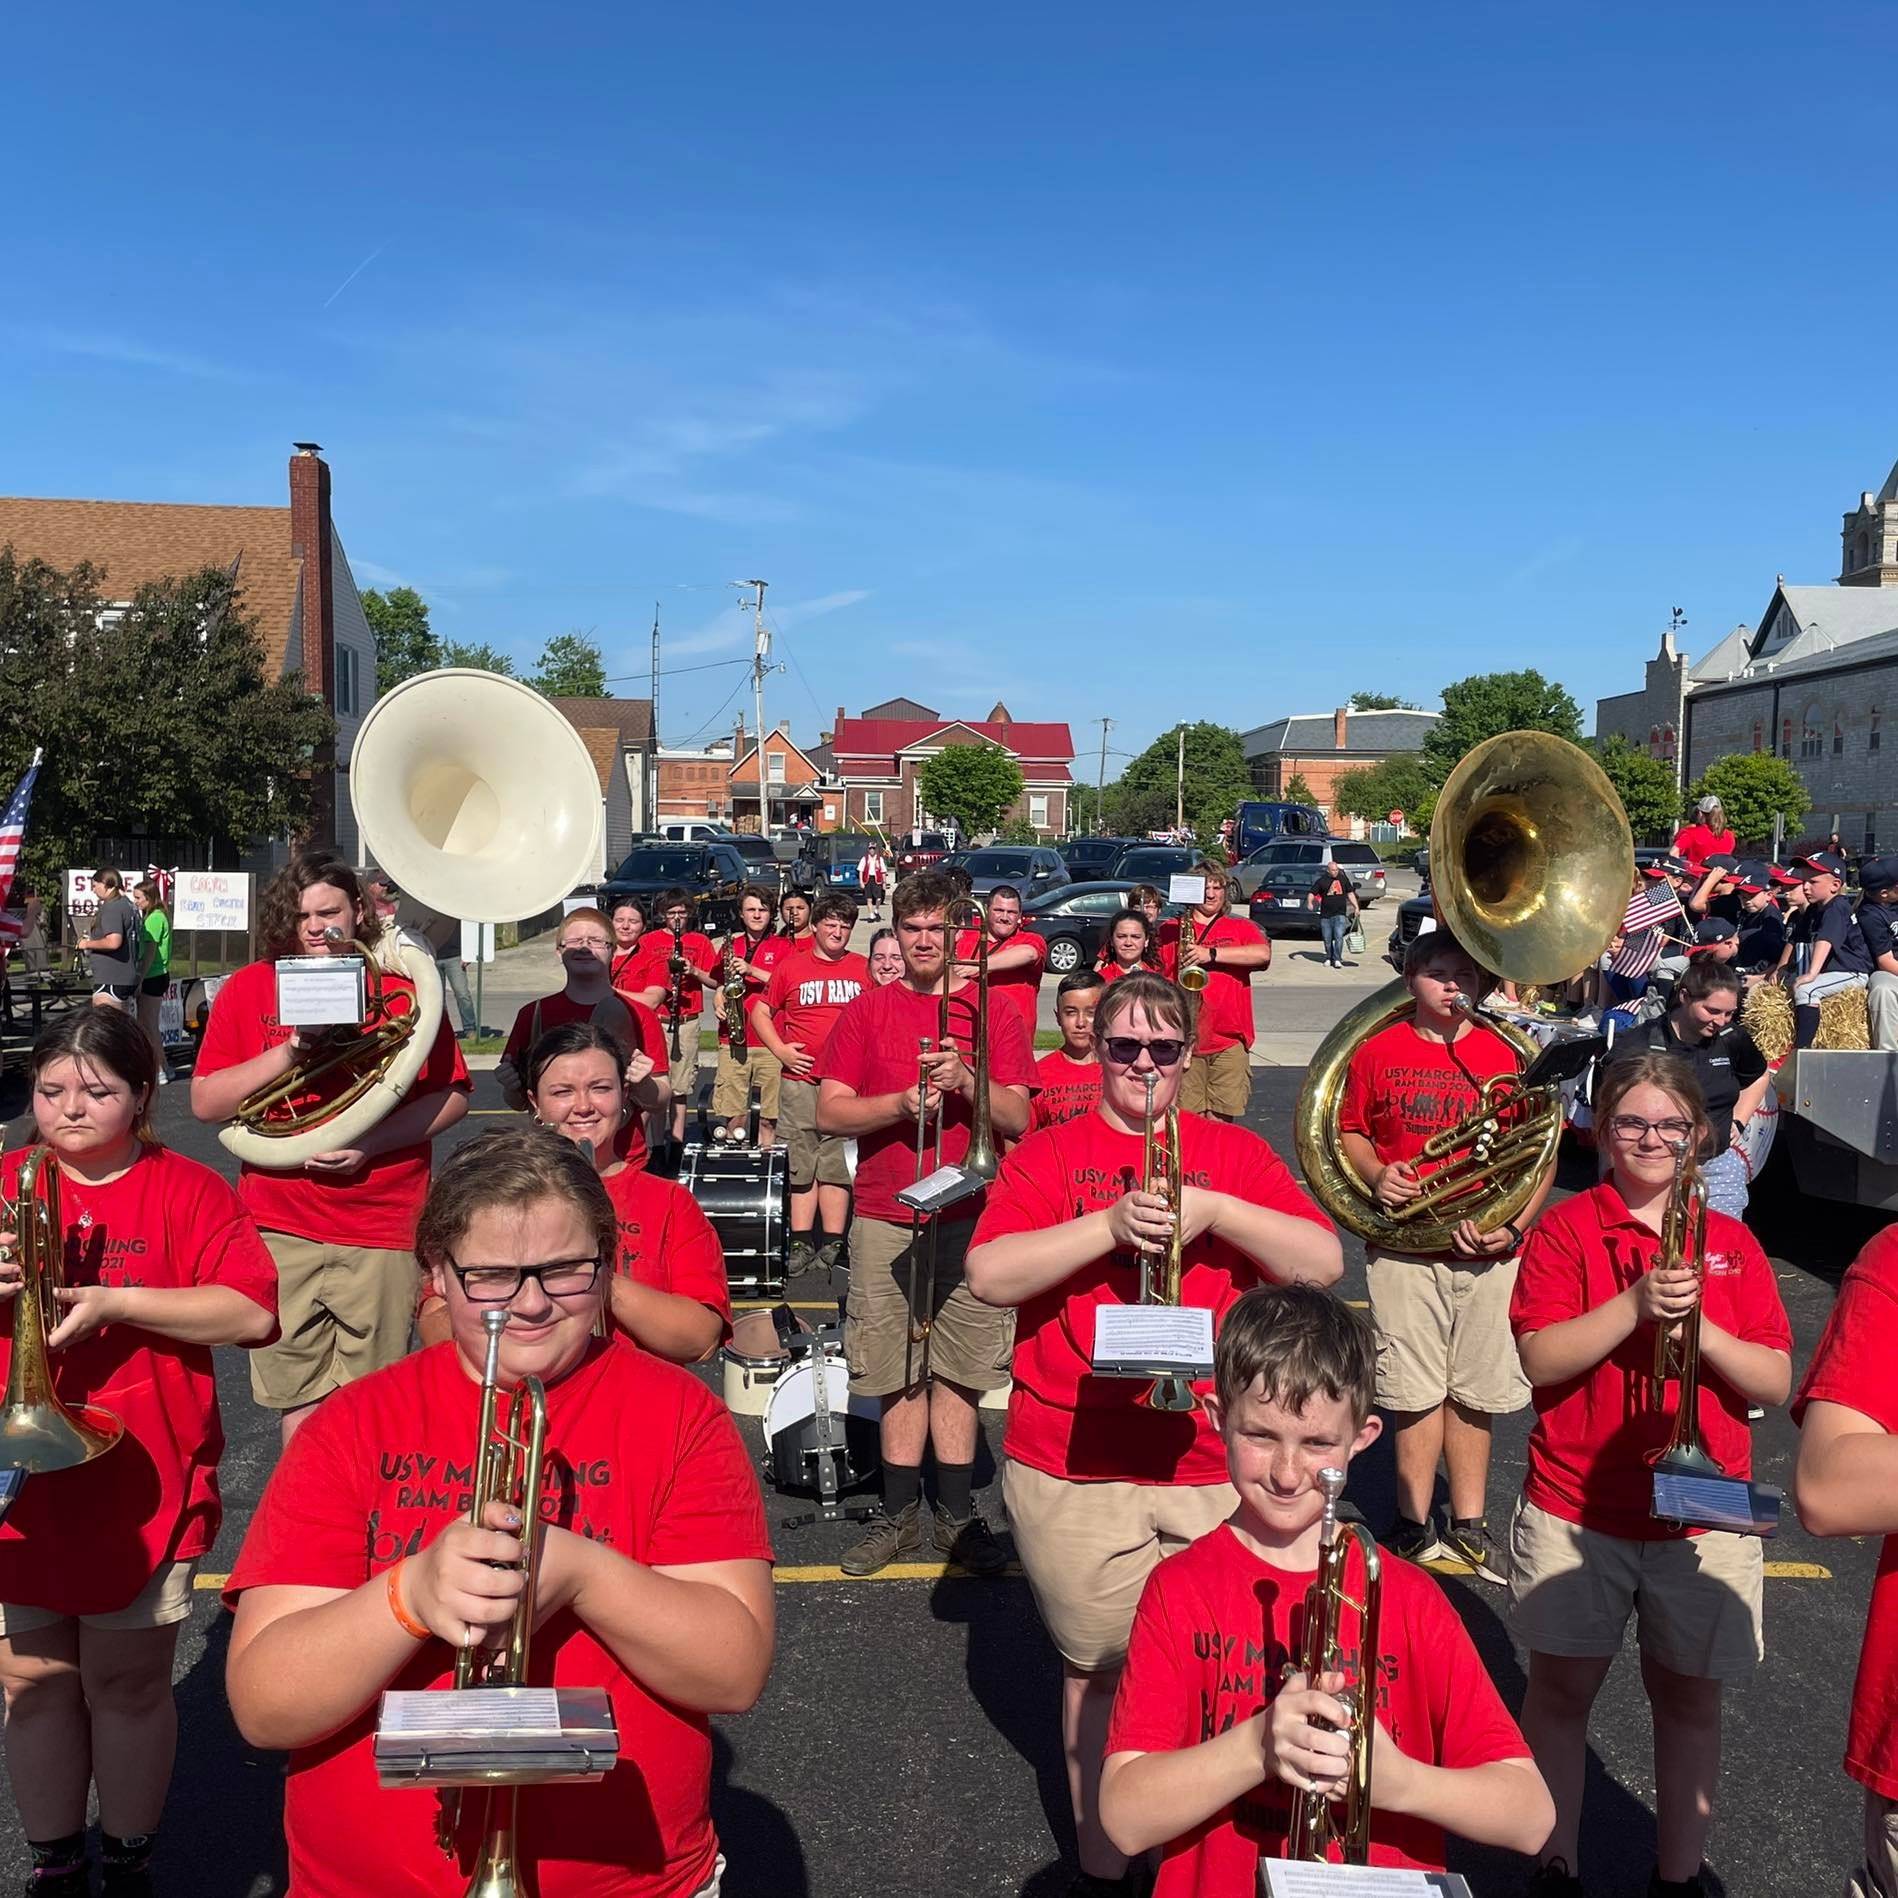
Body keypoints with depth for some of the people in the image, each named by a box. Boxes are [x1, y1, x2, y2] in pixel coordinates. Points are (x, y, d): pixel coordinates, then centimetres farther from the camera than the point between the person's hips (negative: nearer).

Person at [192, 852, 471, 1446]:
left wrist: (371, 1142, -15)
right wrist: (290, 1052, -14)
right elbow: (204, 1102, 0)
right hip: (281, 1227, 2)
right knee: (300, 1400, 9)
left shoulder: (404, 986, 0)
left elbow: (453, 1096, -1)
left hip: (383, 1230, -1)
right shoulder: (248, 989, 4)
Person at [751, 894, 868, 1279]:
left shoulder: (863, 969, 8)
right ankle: (801, 1243, 9)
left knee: (836, 1163, 2)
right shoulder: (791, 966, 7)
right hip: (800, 1080, 0)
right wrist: (780, 1050, 0)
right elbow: (760, 1012, 13)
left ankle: (832, 1244, 6)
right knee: (802, 1163, 4)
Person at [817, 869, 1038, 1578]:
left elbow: (1017, 1120, 0)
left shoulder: (994, 1014, 7)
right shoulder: (868, 1011, 7)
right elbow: (828, 1113, 0)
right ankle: (900, 1514, 18)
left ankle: (956, 1514, 17)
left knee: (959, 1372, 5)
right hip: (885, 1220, 0)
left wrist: (967, 1081, -17)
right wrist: (901, 1103, -14)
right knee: (900, 1373, 5)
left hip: (970, 1219, 0)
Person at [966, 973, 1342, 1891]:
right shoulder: (1047, 1154, 3)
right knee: (1098, 1673, 10)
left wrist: (1215, 1211, -16)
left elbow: (1324, 1263, -2)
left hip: (1217, 1470, 1)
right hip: (1073, 1472, -1)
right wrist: (1111, 1225, -19)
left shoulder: (1235, 1153, 8)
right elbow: (988, 1276, -10)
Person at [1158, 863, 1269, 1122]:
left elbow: (1263, 954, -9)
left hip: (1230, 1040, 0)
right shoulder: (1171, 930, 12)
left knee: (1221, 1120, -2)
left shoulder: (1240, 928, 12)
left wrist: (1212, 954, -16)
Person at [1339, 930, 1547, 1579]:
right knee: (1419, 1392, 2)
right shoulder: (1377, 1051, 2)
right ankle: (1414, 1526, 15)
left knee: (1474, 1392, 11)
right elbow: (1349, 1131, 10)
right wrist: (1375, 1175, -10)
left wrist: (1514, 1224, -9)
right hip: (1403, 1249, -1)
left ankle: (1467, 1526, 25)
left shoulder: (1507, 1055, 2)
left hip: (1488, 1251, 1)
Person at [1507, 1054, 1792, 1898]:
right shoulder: (1566, 1227, -4)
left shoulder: (1731, 1241, 4)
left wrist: (1699, 1325, -18)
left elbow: (1774, 1382, -2)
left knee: (1690, 1699, 12)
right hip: (1576, 1507, -2)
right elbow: (1539, 1359, -13)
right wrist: (1634, 1304, -23)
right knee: (1562, 1689, 7)